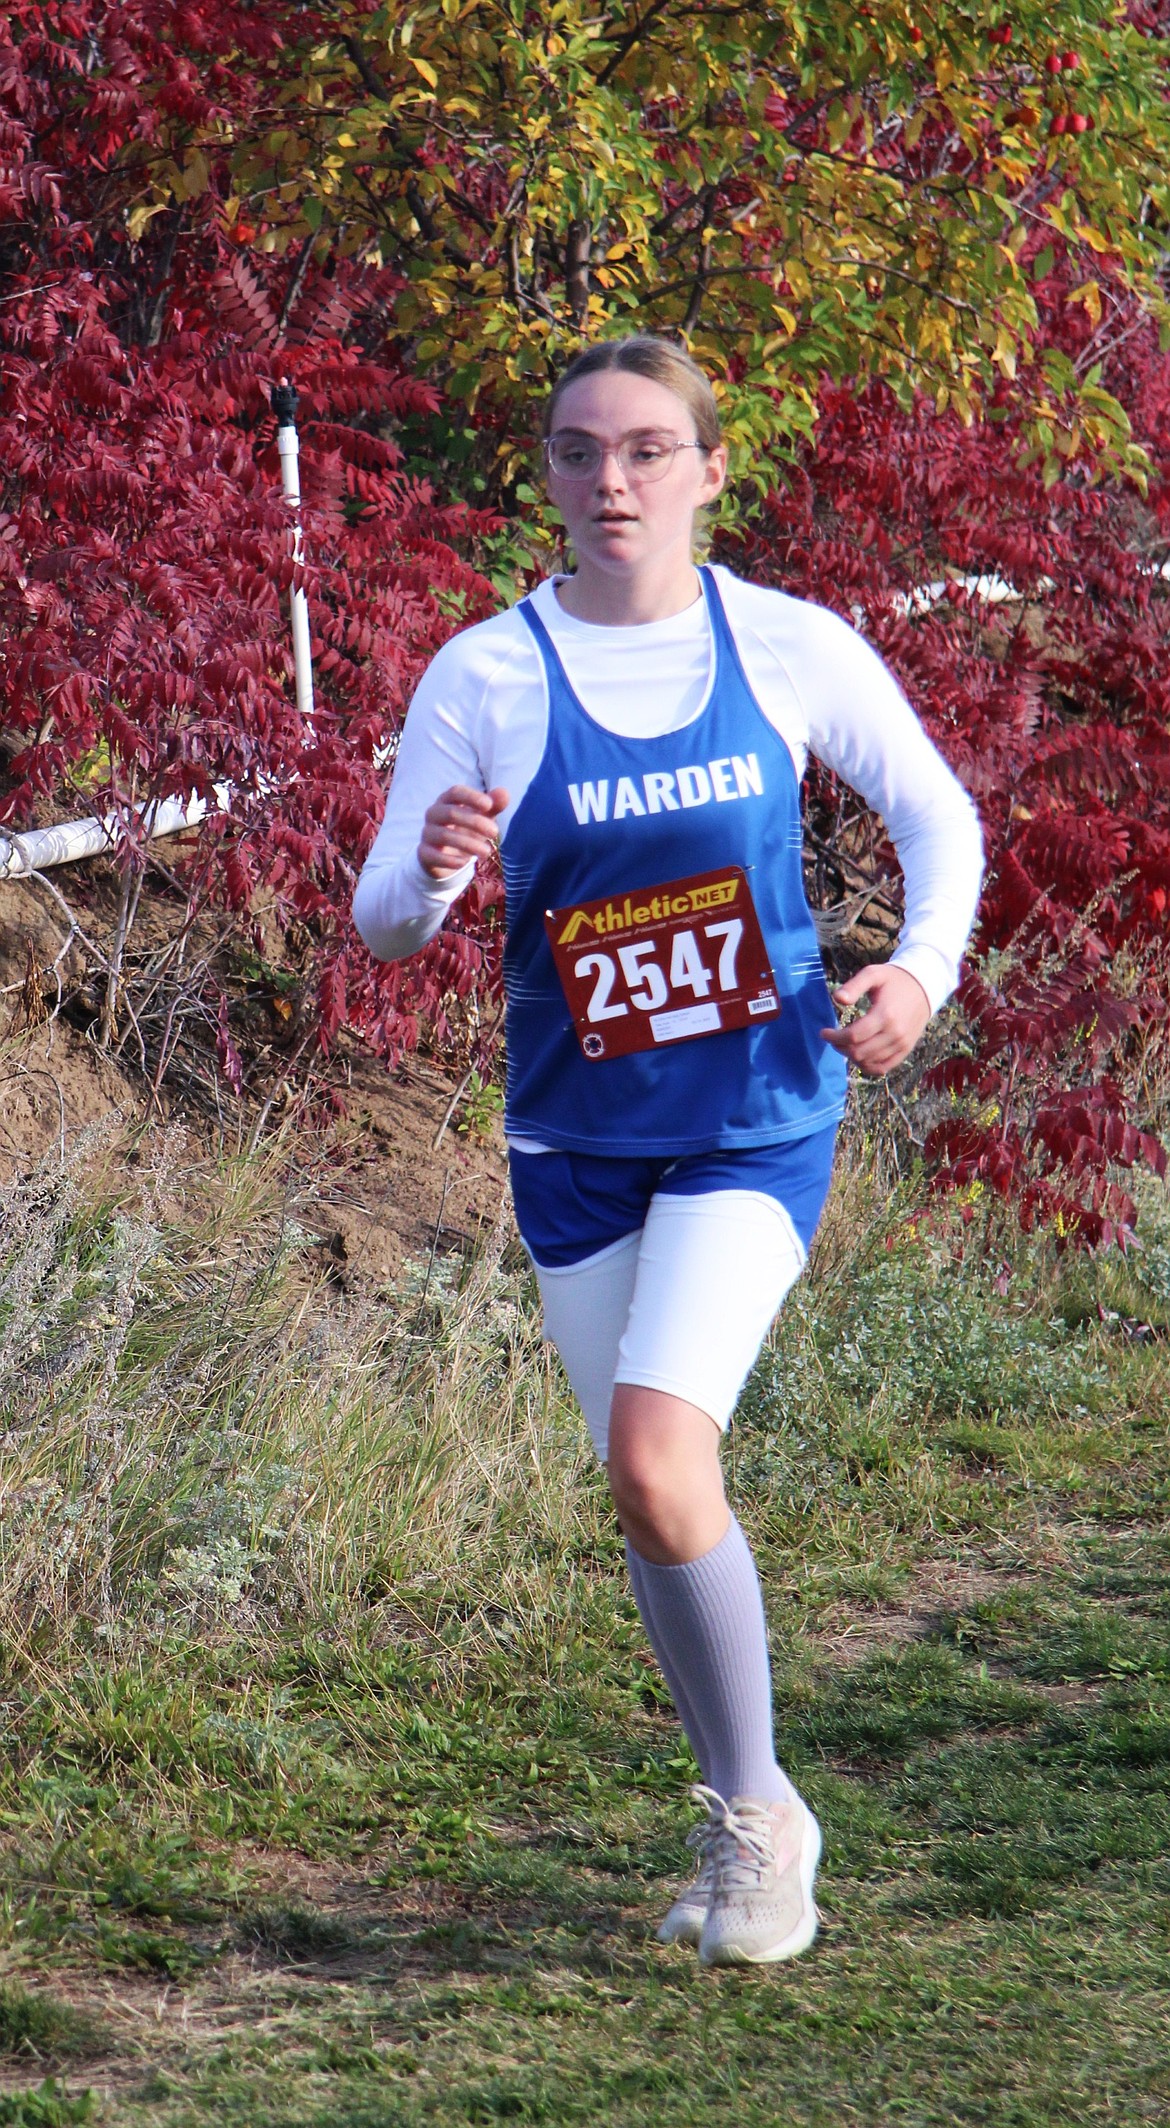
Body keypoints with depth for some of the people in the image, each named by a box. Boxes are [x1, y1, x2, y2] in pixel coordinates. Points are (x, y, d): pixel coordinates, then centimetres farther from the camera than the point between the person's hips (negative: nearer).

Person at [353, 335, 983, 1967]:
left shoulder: (791, 649, -6)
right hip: (578, 1140, 2)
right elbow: (382, 925, -7)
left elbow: (938, 817, 7)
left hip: (757, 1122, -2)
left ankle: (758, 1810, 0)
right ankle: (746, 1828, 28)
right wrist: (431, 870, -30)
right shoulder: (486, 677, -6)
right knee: (648, 1496, 8)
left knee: (659, 1459, -20)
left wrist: (922, 970, -11)